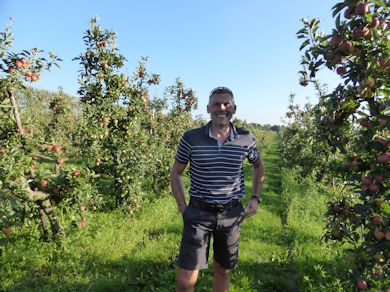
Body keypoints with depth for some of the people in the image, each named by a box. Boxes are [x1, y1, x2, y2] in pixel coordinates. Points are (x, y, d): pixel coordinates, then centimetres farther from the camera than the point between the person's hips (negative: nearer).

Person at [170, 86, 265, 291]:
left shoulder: (246, 139, -3)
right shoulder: (191, 138, -8)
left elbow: (259, 166, 16)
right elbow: (175, 172, 4)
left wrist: (256, 197, 7)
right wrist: (182, 206, -3)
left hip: (232, 213, 2)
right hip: (198, 212, -1)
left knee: (223, 270, 19)